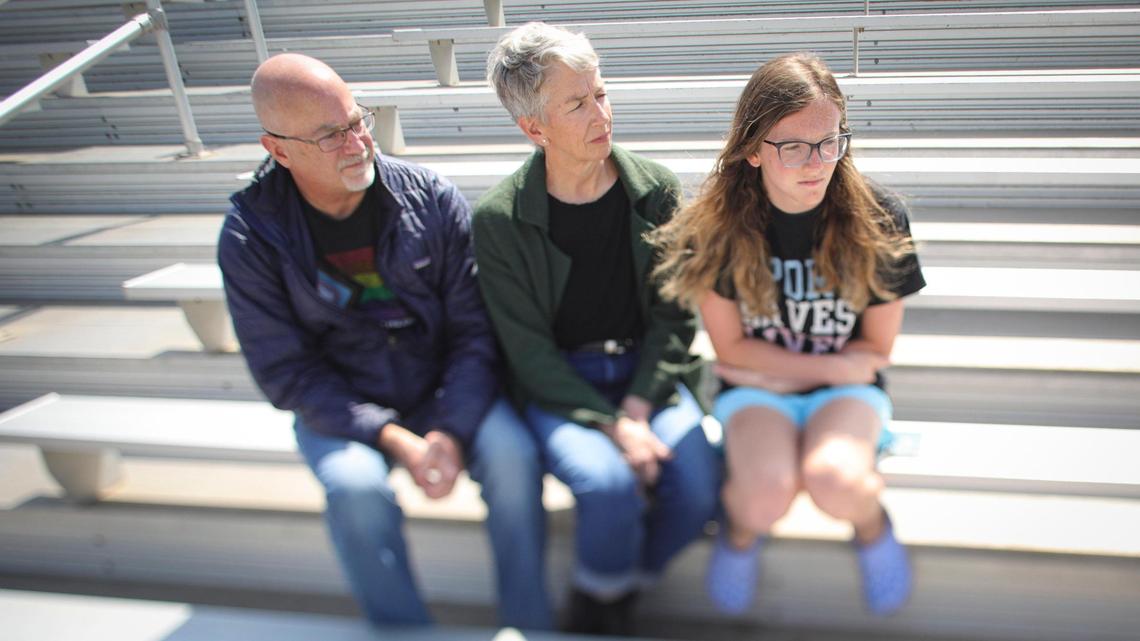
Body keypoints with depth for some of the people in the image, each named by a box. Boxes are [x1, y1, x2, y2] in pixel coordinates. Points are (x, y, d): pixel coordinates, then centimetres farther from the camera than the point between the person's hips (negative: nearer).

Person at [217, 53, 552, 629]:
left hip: (446, 392, 1)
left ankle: (527, 625, -6)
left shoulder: (434, 199, -8)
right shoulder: (251, 236, -11)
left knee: (512, 452, -27)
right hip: (338, 408, 0)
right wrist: (390, 438, -20)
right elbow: (285, 373, -10)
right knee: (356, 486, -31)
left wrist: (451, 430, -21)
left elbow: (474, 330, -7)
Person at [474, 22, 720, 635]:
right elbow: (528, 349, -9)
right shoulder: (498, 220, -9)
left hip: (645, 371, 3)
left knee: (697, 488, -22)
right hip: (557, 383, -2)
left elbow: (673, 316, 0)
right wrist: (612, 425, -19)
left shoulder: (656, 191, -1)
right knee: (609, 483, -30)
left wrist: (637, 407, -14)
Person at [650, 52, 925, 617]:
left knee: (834, 482, -31)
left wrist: (778, 374, -8)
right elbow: (731, 347, -6)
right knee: (767, 494, -31)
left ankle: (871, 525, 6)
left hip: (847, 389, 1)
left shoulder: (878, 219, -11)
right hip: (753, 391, 0)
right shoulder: (717, 225, -13)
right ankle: (741, 528, 8)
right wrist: (833, 368, -10)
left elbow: (875, 349, -2)